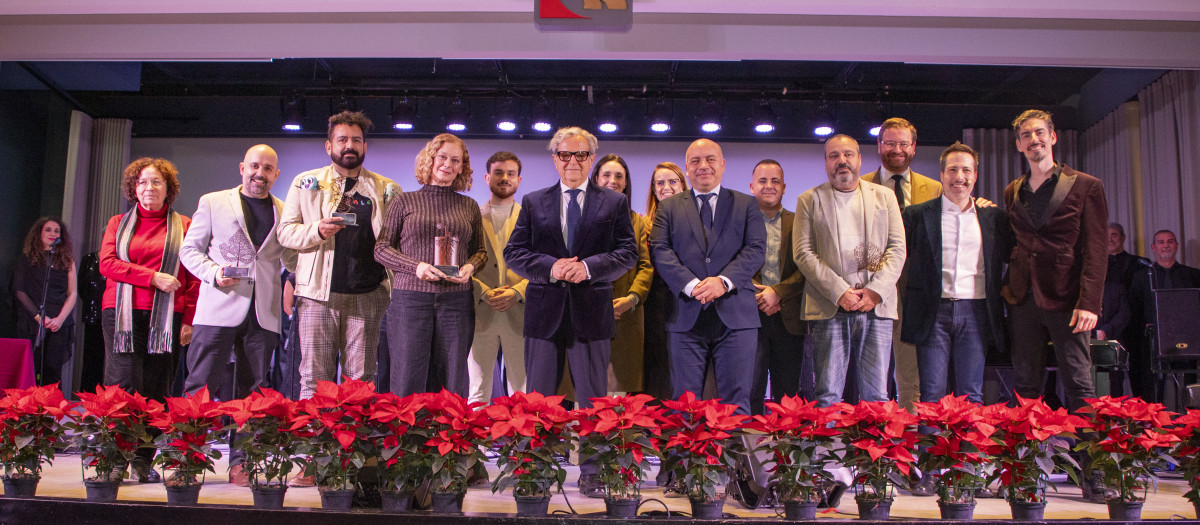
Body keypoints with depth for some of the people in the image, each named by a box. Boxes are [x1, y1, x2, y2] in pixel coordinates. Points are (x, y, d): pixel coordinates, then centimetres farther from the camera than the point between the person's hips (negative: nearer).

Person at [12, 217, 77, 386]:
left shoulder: (67, 260, 14)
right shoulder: (26, 258, 12)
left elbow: (72, 294, 9)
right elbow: (19, 291, 4)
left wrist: (60, 319, -6)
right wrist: (38, 316, -8)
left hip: (59, 324, 1)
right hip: (32, 323, 0)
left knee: (53, 374, -7)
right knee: (30, 370, -8)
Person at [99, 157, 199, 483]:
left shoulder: (183, 226, 14)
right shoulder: (118, 223, 18)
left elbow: (194, 276, 8)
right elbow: (107, 263, 4)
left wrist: (189, 320, -2)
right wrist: (153, 277, -9)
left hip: (166, 316, 0)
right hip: (123, 313, 1)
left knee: (157, 388, -4)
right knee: (125, 384, -10)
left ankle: (145, 460, 0)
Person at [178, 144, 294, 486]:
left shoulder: (286, 213, 14)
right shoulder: (212, 203, 10)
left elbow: (293, 260, 18)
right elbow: (190, 249, 9)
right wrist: (213, 273, -9)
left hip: (263, 313, 2)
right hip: (219, 308, -2)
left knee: (253, 389, 3)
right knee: (202, 384, -4)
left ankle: (240, 463, 9)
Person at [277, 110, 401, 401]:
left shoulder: (387, 189, 12)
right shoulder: (306, 183, 12)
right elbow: (285, 232, 9)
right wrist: (317, 230, -11)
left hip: (367, 296, 1)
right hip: (318, 292, 0)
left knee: (361, 380, 3)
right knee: (315, 377, 0)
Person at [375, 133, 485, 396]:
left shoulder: (469, 207, 14)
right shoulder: (405, 202, 7)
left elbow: (480, 250, 19)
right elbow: (381, 248, 5)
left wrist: (470, 267, -4)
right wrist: (415, 266, -11)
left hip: (456, 301, 2)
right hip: (410, 299, -2)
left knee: (453, 384, 1)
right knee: (407, 382, -4)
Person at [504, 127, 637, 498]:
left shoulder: (614, 203, 8)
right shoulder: (533, 202, 11)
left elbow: (628, 253, 0)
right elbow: (514, 252, 4)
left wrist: (589, 267, -15)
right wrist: (551, 268, -13)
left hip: (592, 312, -1)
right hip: (545, 310, 1)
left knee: (593, 398, 5)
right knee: (538, 397, 7)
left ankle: (591, 474, 15)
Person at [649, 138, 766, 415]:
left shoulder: (746, 204, 13)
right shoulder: (669, 206, 15)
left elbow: (756, 249, 1)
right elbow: (659, 251, 1)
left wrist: (724, 281, -16)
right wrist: (691, 285, -15)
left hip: (735, 315, 0)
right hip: (687, 317, 1)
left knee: (736, 400, 0)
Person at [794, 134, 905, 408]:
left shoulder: (884, 196, 16)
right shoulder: (809, 200, 11)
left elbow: (897, 249, 9)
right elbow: (803, 254, 1)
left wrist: (875, 291, -7)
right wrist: (840, 292, -10)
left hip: (876, 306, 2)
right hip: (829, 308, -1)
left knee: (876, 395, 0)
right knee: (828, 395, -3)